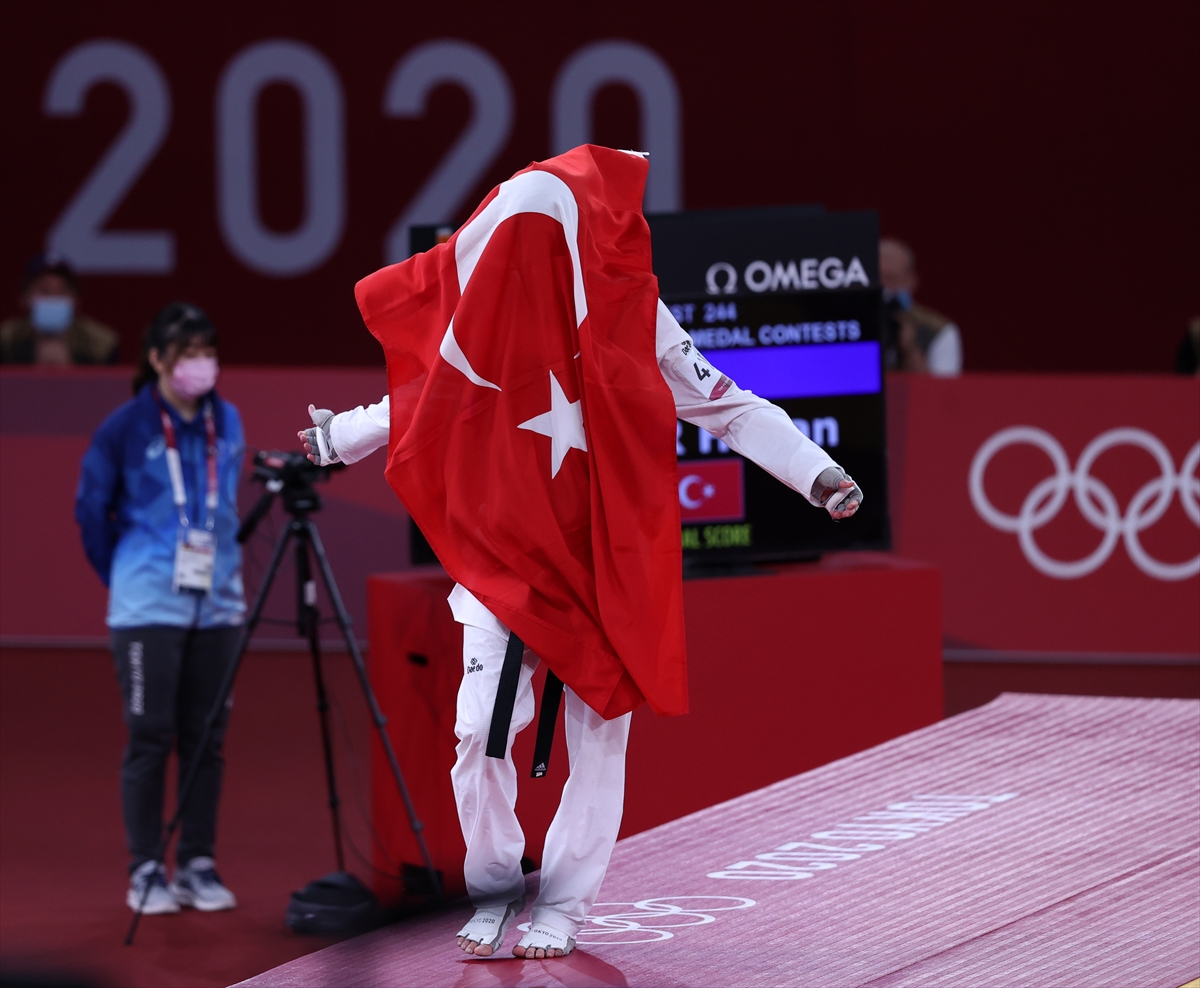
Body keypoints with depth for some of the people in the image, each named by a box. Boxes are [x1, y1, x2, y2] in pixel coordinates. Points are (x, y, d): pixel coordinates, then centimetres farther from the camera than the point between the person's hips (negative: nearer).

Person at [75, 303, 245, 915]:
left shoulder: (227, 423, 7)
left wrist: (225, 569, 14)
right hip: (149, 607, -4)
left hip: (216, 605, 4)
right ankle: (145, 870, 5)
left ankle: (198, 866, 13)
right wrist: (123, 575, 7)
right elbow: (91, 509, 3)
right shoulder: (126, 427, -7)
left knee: (205, 739, 6)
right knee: (150, 738, -2)